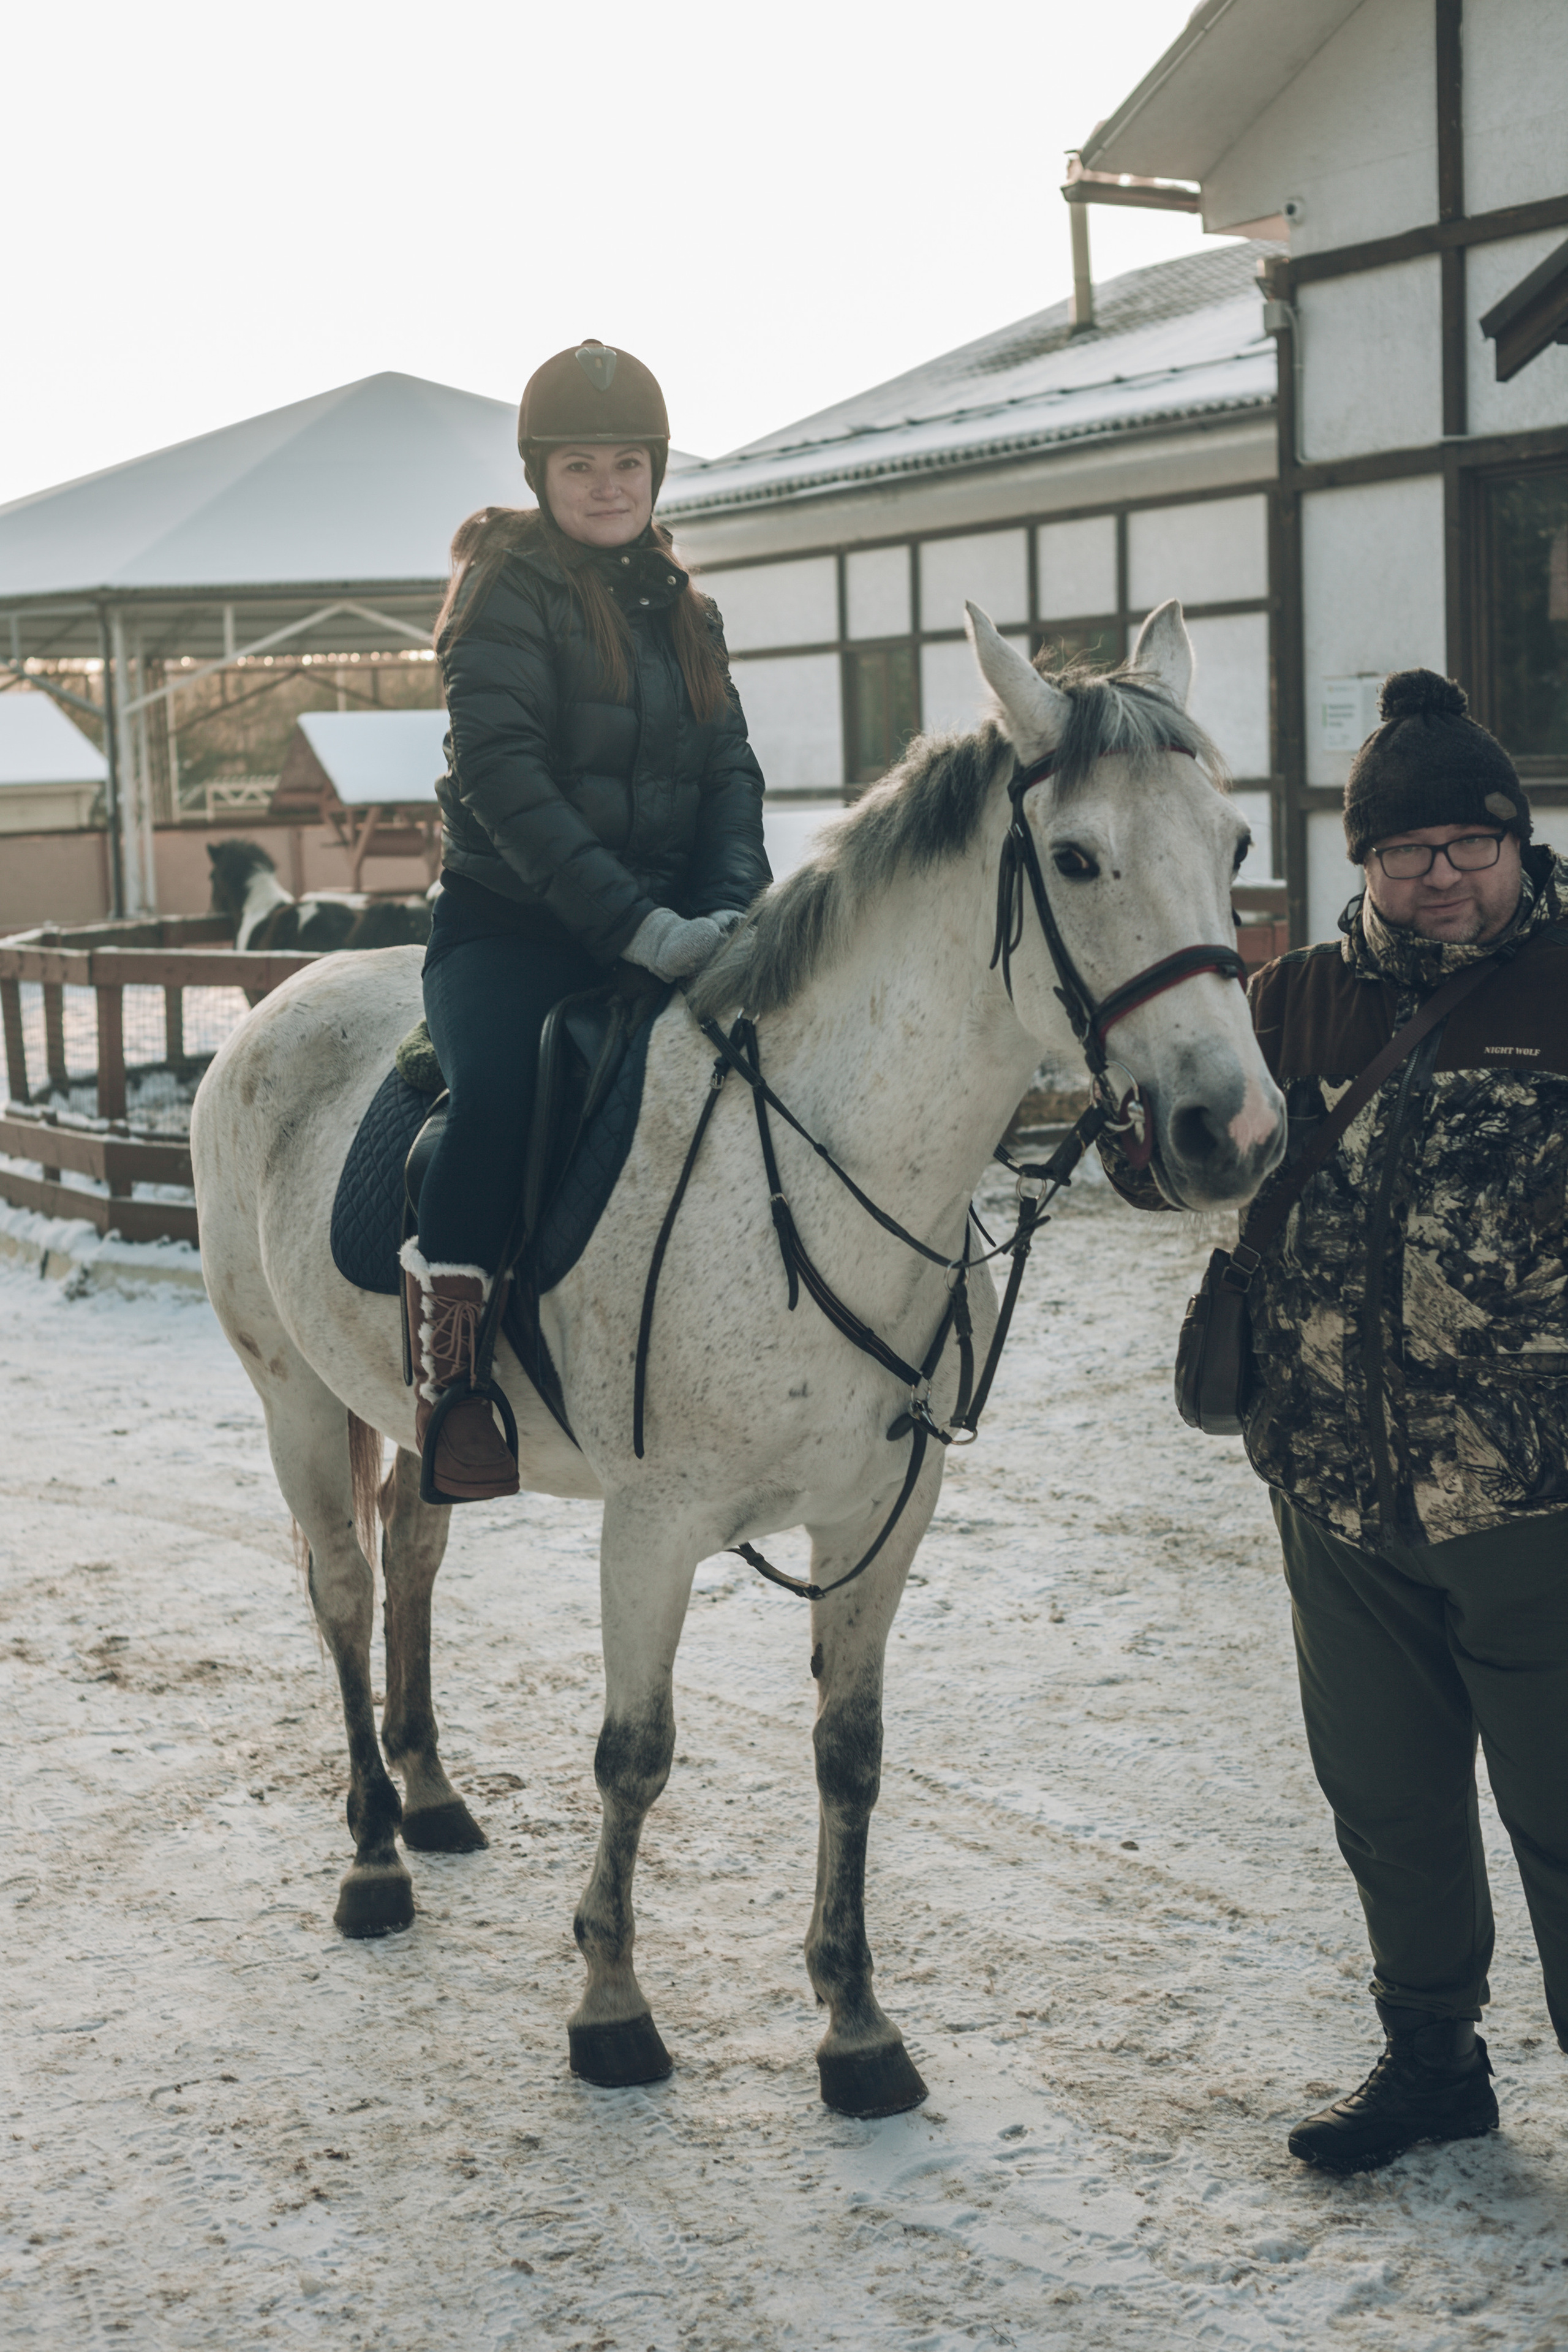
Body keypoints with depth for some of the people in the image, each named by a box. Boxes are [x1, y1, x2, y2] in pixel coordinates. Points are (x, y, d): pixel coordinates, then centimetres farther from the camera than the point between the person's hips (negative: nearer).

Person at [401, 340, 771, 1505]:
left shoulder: (683, 609, 17)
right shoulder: (506, 588, -3)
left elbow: (732, 771, 11)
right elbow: (502, 773, -15)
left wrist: (728, 910, -9)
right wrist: (634, 922, -23)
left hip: (664, 920, 6)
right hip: (513, 922, -6)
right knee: (501, 1090, -33)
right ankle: (449, 1369, -24)